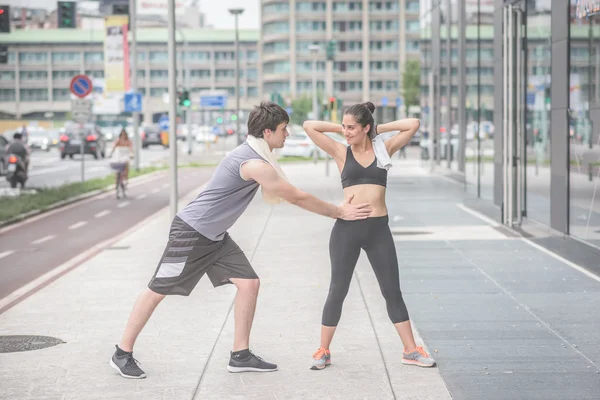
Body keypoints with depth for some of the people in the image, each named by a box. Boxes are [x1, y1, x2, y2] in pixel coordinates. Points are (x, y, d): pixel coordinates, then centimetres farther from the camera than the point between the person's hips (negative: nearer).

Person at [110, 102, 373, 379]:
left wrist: (335, 209, 13)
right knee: (158, 291, 1)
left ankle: (240, 356, 8)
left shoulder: (254, 155, 7)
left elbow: (288, 196, 19)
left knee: (249, 283, 1)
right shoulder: (255, 164, -24)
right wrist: (338, 213, -8)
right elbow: (297, 198, -18)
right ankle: (122, 354, 13)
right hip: (191, 232, -10)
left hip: (215, 236, 10)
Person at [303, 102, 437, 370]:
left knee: (392, 291, 7)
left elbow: (413, 124, 1)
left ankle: (411, 350, 14)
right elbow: (309, 126, -2)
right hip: (347, 227, -1)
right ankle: (323, 351, 15)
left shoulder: (383, 149, 7)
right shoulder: (341, 152, 3)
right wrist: (339, 128, 5)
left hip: (378, 229, 1)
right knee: (338, 291, 4)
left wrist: (379, 128, 4)